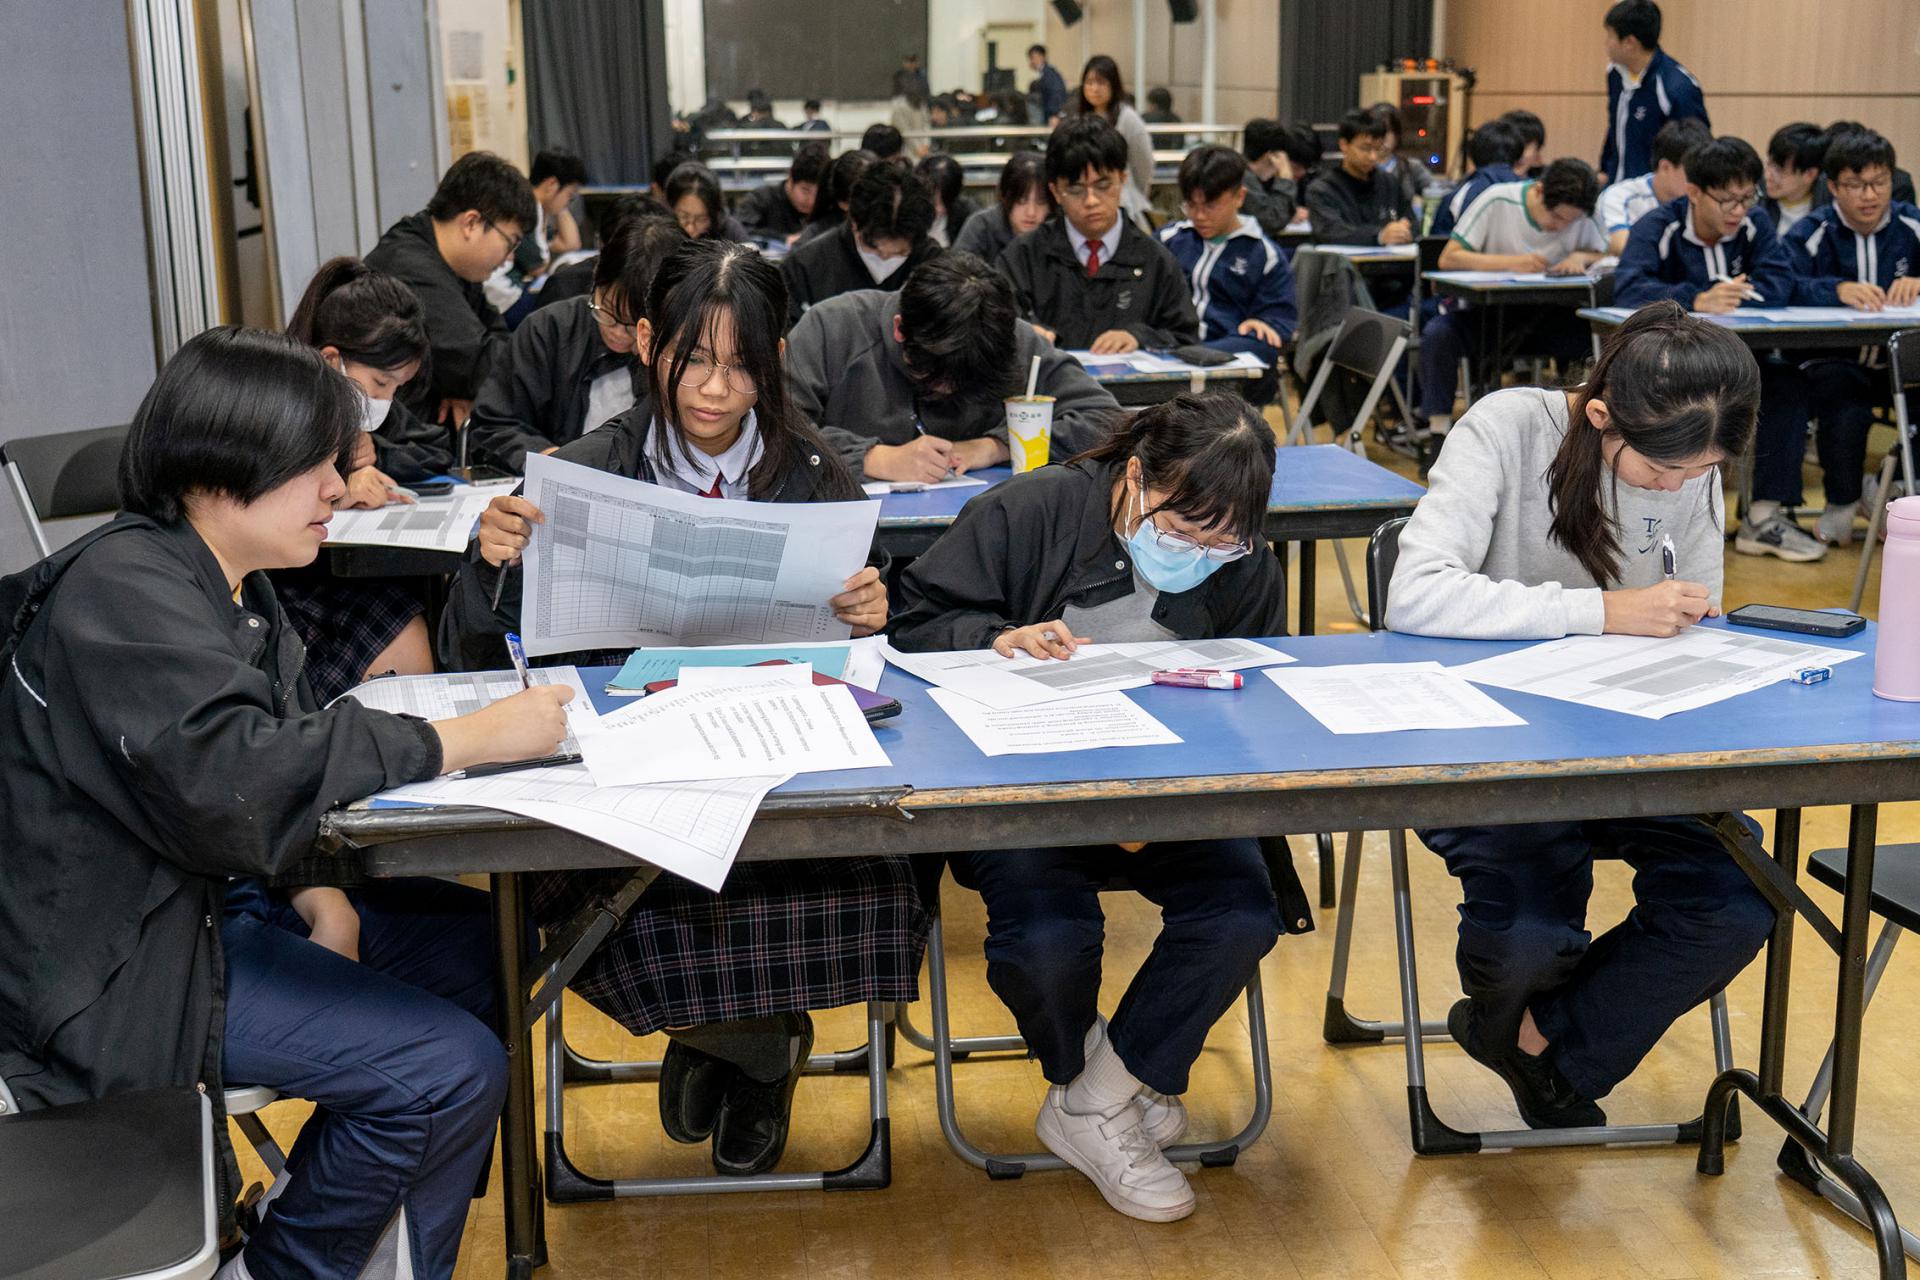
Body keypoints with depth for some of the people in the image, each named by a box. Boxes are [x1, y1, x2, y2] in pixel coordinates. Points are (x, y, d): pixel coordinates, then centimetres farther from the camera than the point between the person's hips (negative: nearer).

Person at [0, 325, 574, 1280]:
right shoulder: (124, 590, -22)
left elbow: (281, 747, 12)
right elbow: (231, 774, -35)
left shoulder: (231, 586, 8)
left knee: (478, 943, 6)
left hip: (211, 896, 10)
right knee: (450, 1069, -18)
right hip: (111, 964, -10)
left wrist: (319, 894, -8)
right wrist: (475, 738, -31)